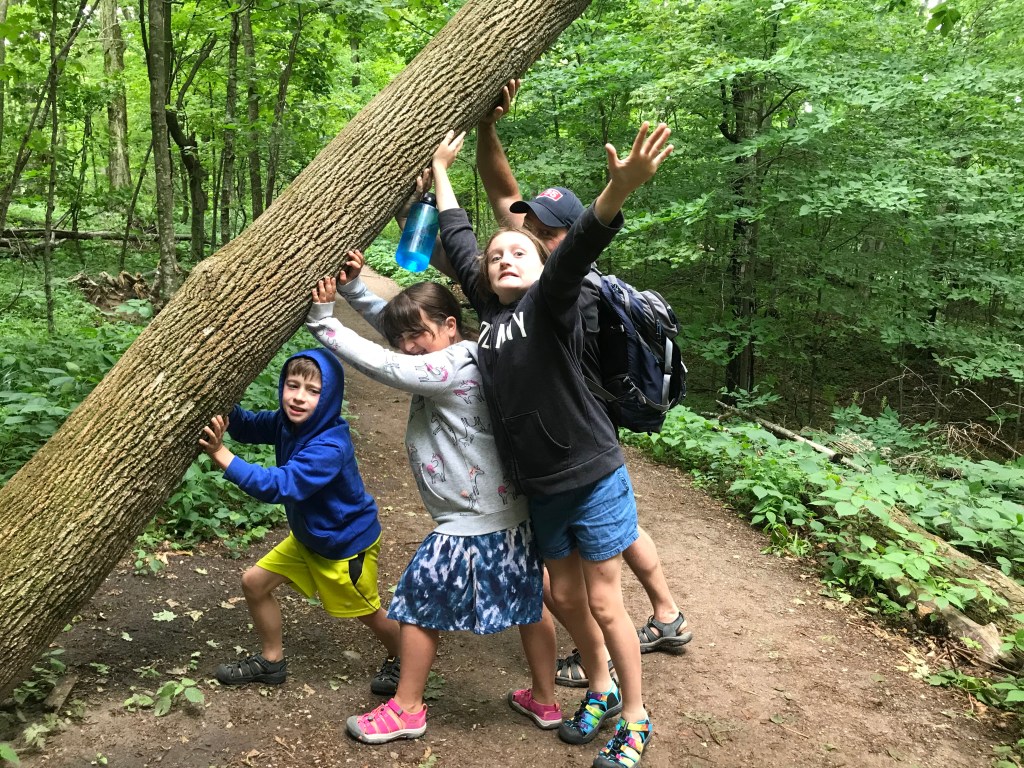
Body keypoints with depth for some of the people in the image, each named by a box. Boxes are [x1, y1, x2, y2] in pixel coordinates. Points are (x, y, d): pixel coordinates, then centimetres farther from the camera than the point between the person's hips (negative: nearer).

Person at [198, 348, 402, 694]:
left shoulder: (330, 448, -37)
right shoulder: (286, 423, -12)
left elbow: (279, 485, -43)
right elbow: (248, 427, 2)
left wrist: (221, 454, -45)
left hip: (347, 543, -8)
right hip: (307, 536, 8)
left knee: (367, 612, 12)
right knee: (254, 582, 7)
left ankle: (402, 660, 42)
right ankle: (272, 661, 27)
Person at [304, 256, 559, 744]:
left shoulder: (453, 367, -20)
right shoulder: (457, 356, 7)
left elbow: (383, 365, -25)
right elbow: (388, 321, 12)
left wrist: (322, 320, -18)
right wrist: (352, 286, 0)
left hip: (470, 525, -10)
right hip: (514, 514, 10)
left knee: (418, 604, 9)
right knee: (529, 602, 18)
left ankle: (406, 710, 26)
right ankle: (544, 700, 36)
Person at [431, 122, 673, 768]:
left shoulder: (551, 300, -12)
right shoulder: (490, 307, 4)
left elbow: (578, 249, -32)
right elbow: (458, 240, 14)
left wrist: (620, 190, -50)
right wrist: (441, 169, 22)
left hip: (594, 479, -6)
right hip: (542, 489, 6)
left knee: (605, 604, 5)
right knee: (566, 597, 19)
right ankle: (600, 692, 41)